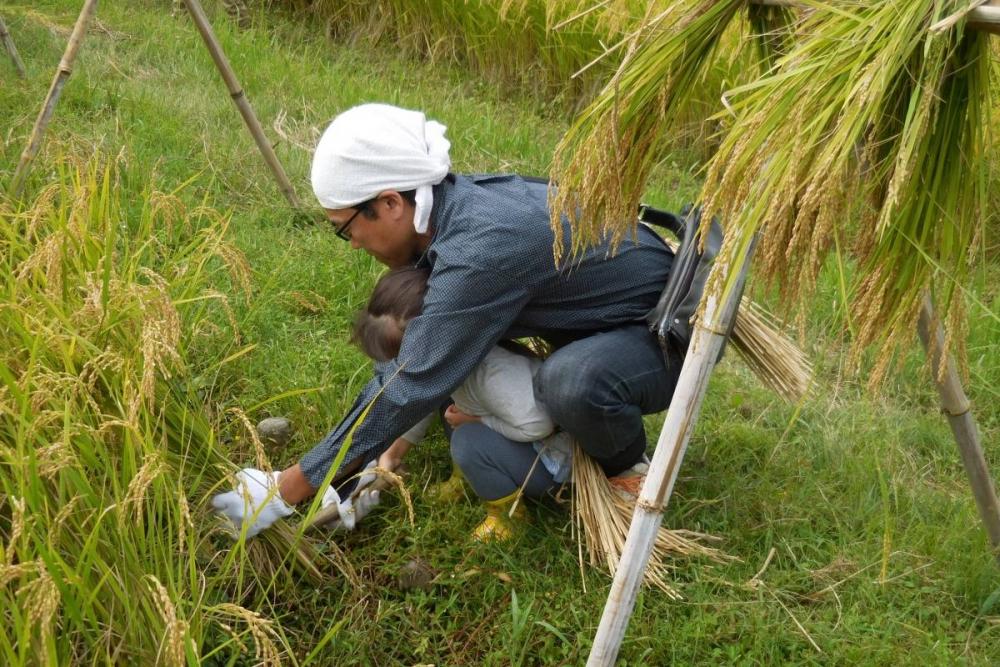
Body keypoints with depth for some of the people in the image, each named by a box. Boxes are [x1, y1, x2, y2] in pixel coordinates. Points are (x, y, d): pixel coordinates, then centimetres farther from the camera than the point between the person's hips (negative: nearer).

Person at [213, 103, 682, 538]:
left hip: (672, 333, -8)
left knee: (574, 380, -38)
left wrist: (285, 491, -25)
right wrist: (368, 463, 2)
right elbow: (409, 356, 2)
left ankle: (628, 472, -4)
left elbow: (409, 388, -32)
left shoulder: (480, 250, -34)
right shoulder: (453, 205, -7)